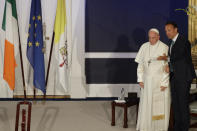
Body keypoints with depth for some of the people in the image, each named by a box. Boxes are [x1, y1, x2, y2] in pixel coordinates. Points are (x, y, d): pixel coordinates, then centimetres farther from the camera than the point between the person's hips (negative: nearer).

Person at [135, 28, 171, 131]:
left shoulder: (164, 48, -8)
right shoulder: (144, 47, 5)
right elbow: (140, 64, 9)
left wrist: (164, 83, -12)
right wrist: (140, 79, 3)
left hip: (159, 80, -4)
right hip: (147, 80, 4)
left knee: (159, 104, 1)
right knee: (146, 103, 5)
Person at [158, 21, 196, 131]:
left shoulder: (184, 42, -9)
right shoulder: (172, 43, 17)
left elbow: (178, 56, -18)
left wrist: (166, 58, -6)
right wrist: (168, 66, -2)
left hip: (183, 77, -8)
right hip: (174, 77, 8)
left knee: (183, 102, -6)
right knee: (175, 103, 9)